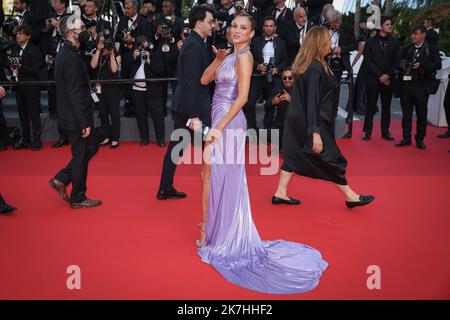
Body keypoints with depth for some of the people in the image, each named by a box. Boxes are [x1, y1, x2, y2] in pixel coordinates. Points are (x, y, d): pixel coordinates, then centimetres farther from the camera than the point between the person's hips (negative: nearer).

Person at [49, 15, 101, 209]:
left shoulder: (64, 53, 11)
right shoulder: (72, 58, -21)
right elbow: (76, 94, -23)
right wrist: (85, 123, -19)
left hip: (70, 115, 10)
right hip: (76, 117, -10)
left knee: (91, 148, 19)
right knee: (81, 156, 3)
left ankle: (61, 180, 23)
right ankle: (78, 198, 17)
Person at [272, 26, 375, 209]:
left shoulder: (305, 64, 7)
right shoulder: (315, 68, -21)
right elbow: (312, 101, -24)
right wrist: (315, 133, -25)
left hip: (296, 118, 9)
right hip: (310, 121, -9)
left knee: (295, 154, 14)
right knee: (330, 157, 3)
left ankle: (281, 193, 18)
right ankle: (350, 196, 16)